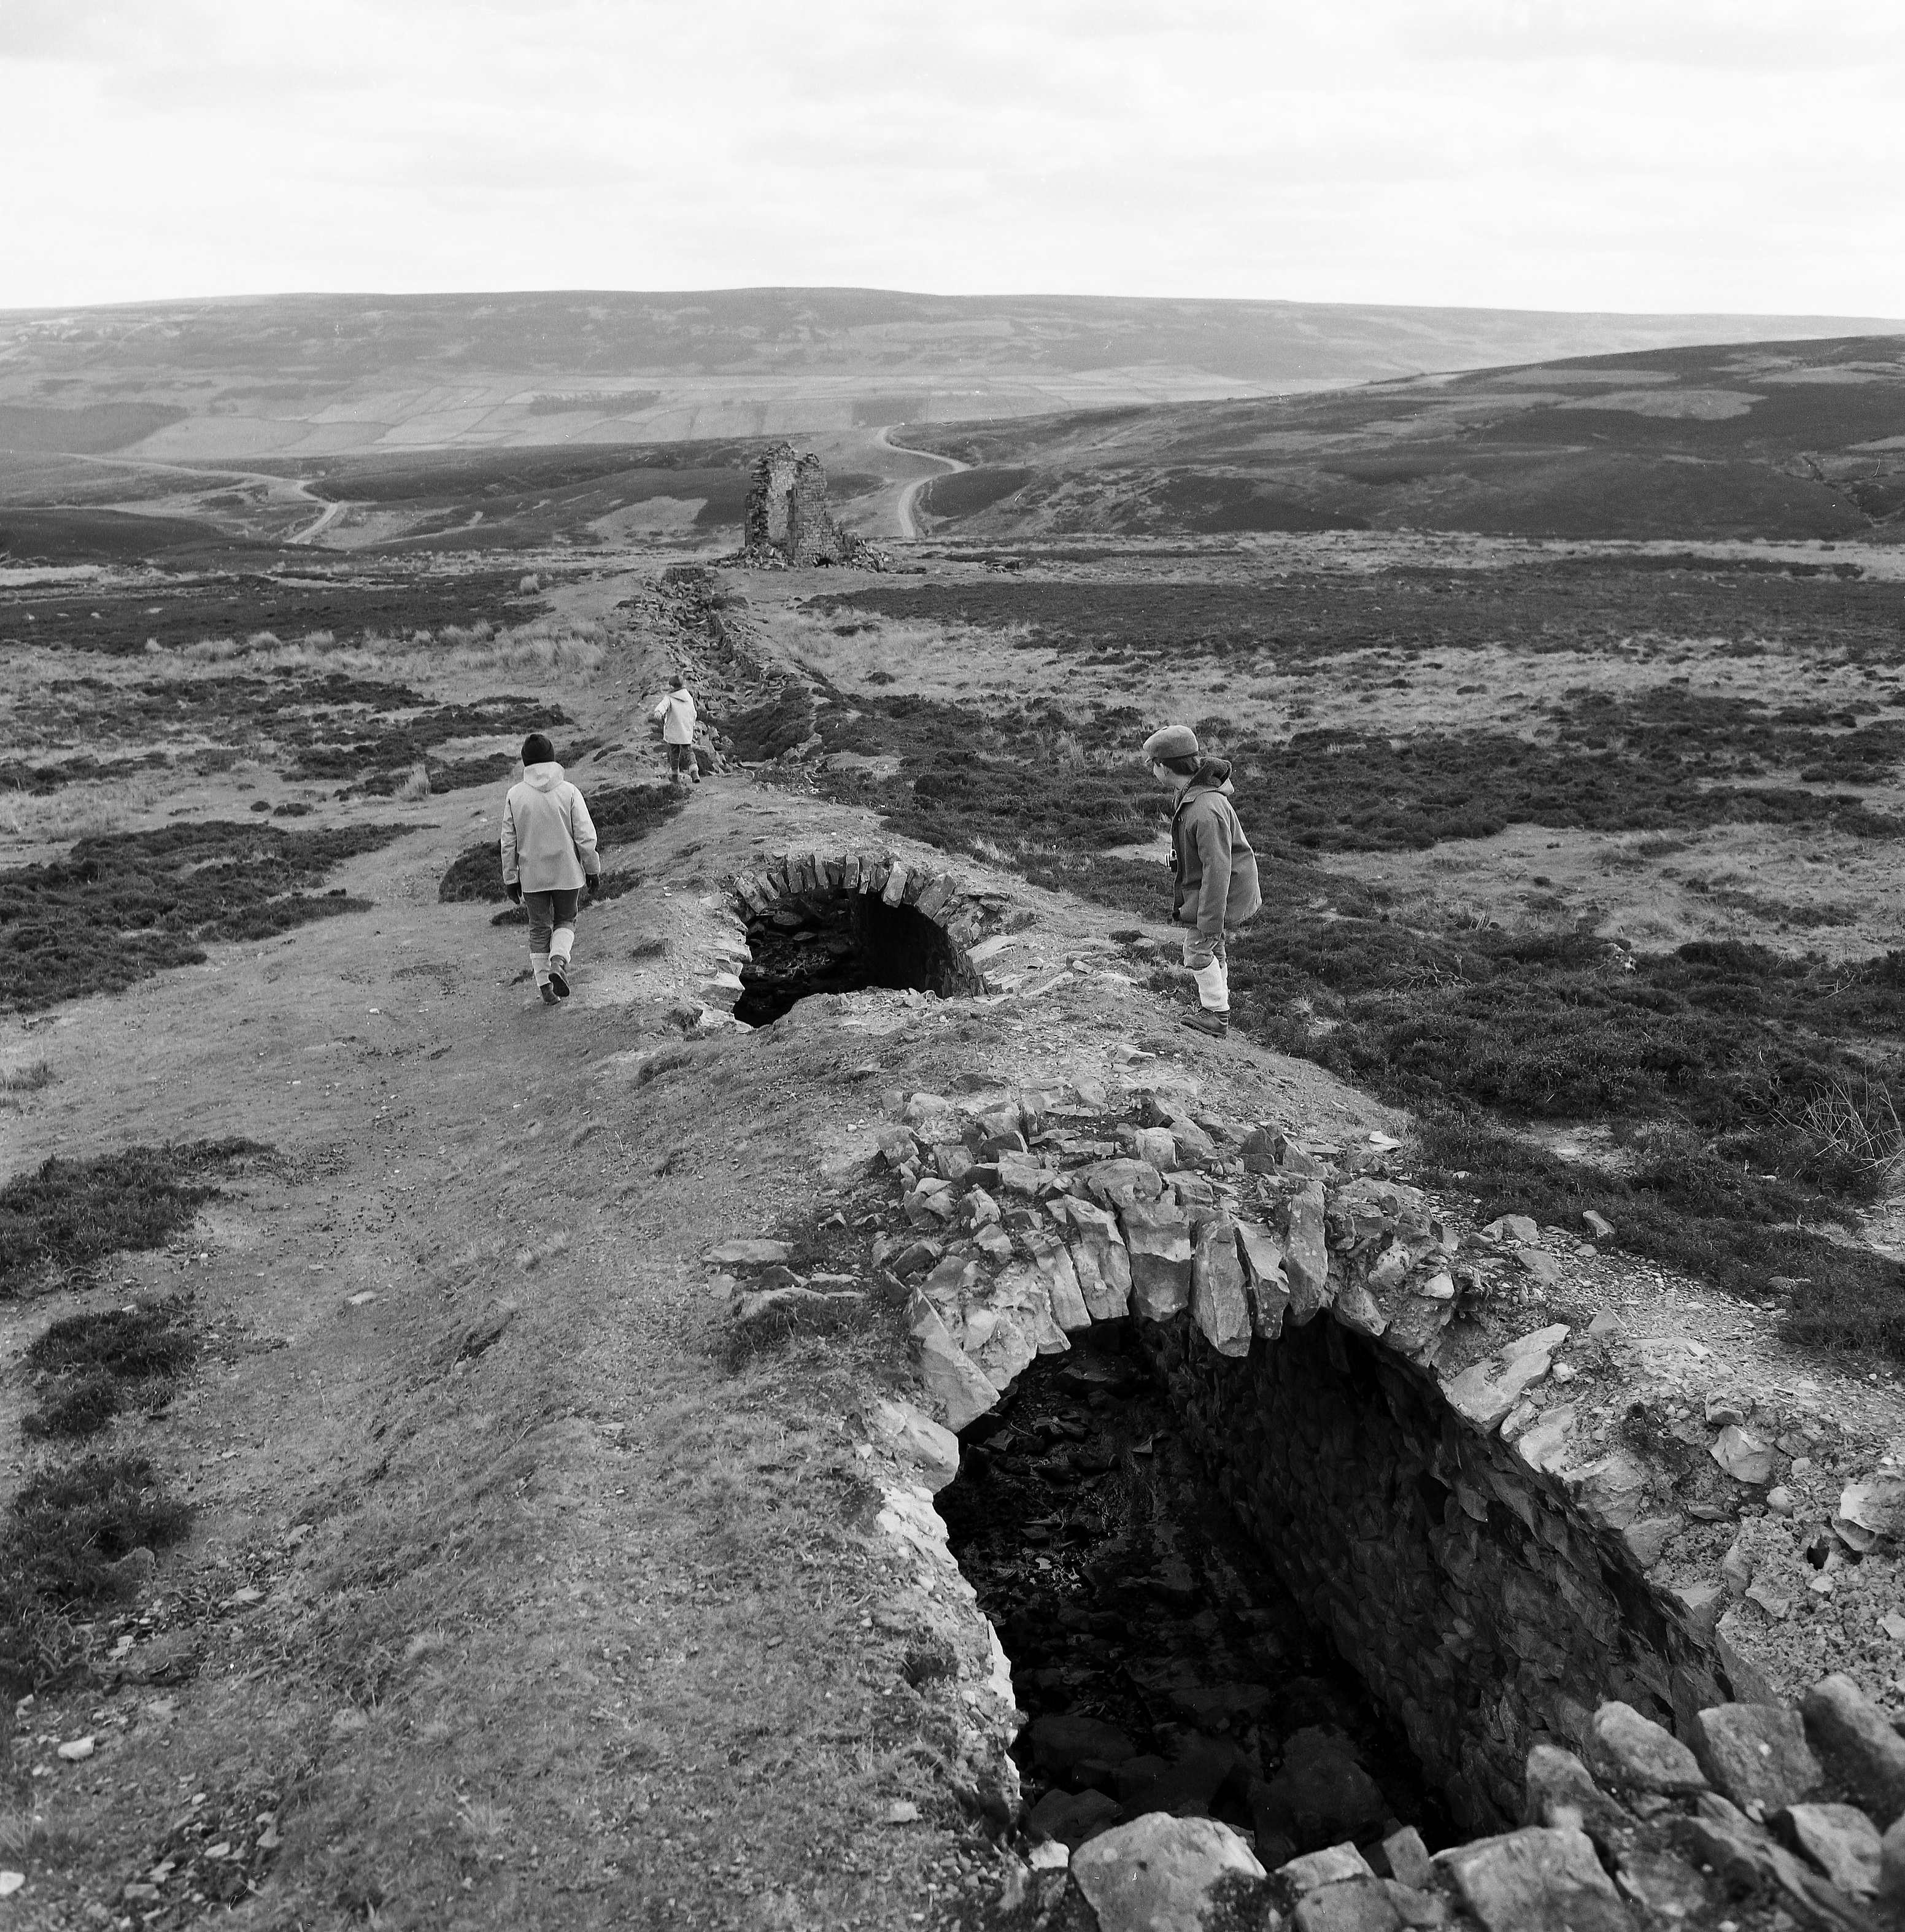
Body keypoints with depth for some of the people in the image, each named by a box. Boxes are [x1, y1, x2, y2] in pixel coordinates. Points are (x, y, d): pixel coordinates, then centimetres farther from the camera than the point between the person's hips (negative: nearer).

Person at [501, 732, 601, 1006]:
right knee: (565, 921, 19)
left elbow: (508, 842, -1)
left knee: (539, 929, 16)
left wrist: (510, 879, 9)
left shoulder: (514, 796, -6)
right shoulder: (569, 791, -10)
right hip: (567, 873, -1)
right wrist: (593, 870, 4)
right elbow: (586, 836, -9)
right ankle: (558, 961, -7)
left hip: (532, 876, 1)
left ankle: (544, 985, 15)